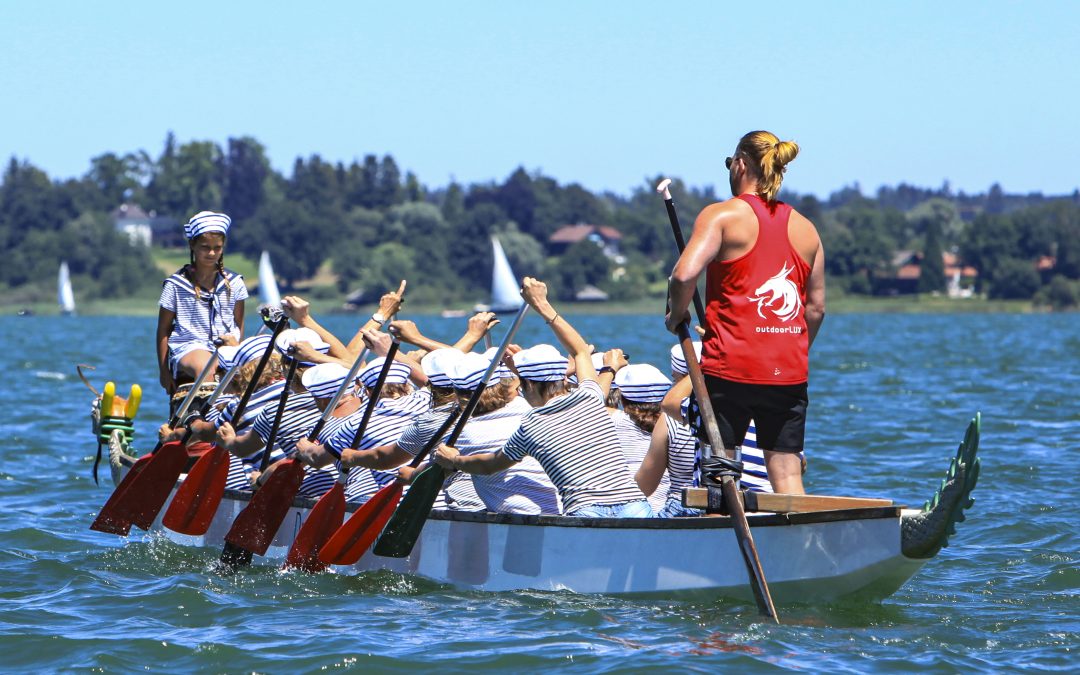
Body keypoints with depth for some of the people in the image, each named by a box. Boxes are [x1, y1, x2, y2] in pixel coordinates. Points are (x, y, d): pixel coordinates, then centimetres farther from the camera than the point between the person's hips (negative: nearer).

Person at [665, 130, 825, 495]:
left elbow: (685, 273, -18)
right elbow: (817, 307, 12)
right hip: (789, 374, 4)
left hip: (730, 367, -4)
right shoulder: (805, 228, 12)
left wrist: (676, 315, 0)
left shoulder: (722, 215, -4)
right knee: (788, 475, 6)